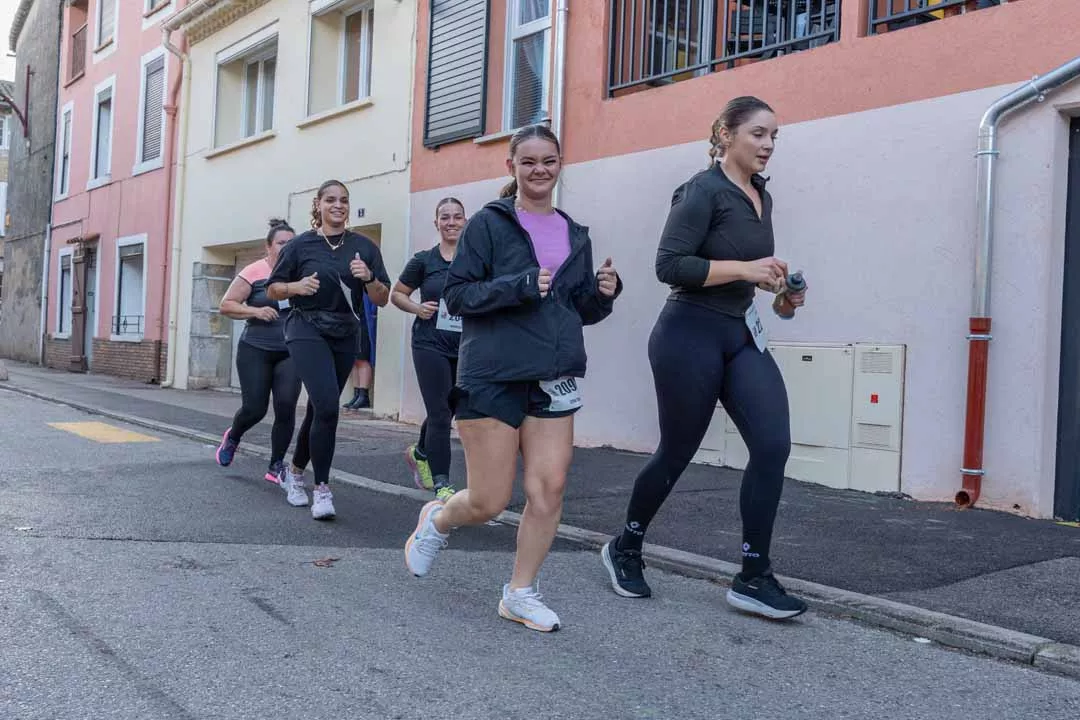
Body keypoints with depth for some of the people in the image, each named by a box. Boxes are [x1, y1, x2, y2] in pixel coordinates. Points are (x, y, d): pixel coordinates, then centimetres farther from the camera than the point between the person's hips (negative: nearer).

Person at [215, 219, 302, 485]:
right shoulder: (255, 272, -6)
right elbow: (226, 305, -5)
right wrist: (255, 311, -19)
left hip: (290, 353, 2)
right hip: (256, 351, -2)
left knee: (286, 407, -10)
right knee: (254, 408, 0)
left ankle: (276, 465, 6)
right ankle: (232, 437, 35)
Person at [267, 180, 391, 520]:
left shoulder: (364, 247, 5)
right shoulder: (301, 245, -1)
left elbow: (382, 299, 4)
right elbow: (273, 289, 7)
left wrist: (368, 277, -16)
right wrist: (297, 286, -13)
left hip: (345, 337, 4)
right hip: (307, 330, -4)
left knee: (320, 409, 13)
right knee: (327, 406, -20)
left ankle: (296, 469, 38)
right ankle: (322, 488, -11)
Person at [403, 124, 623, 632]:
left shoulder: (575, 236, 14)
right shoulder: (488, 223, -1)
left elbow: (582, 311, 20)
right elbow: (456, 294, -7)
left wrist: (604, 292, -3)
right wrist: (519, 286, -20)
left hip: (553, 379, 5)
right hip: (492, 376, -4)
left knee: (549, 489, -3)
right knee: (489, 502, -1)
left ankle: (521, 594, 15)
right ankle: (438, 520, 33)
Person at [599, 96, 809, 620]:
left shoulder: (761, 197, 13)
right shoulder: (703, 191, -12)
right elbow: (669, 265, -20)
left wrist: (774, 282, 7)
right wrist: (745, 270, -22)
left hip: (741, 336, 7)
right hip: (690, 335, -7)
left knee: (773, 444, -10)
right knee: (676, 453, 5)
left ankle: (753, 579, -2)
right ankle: (624, 549, 29)